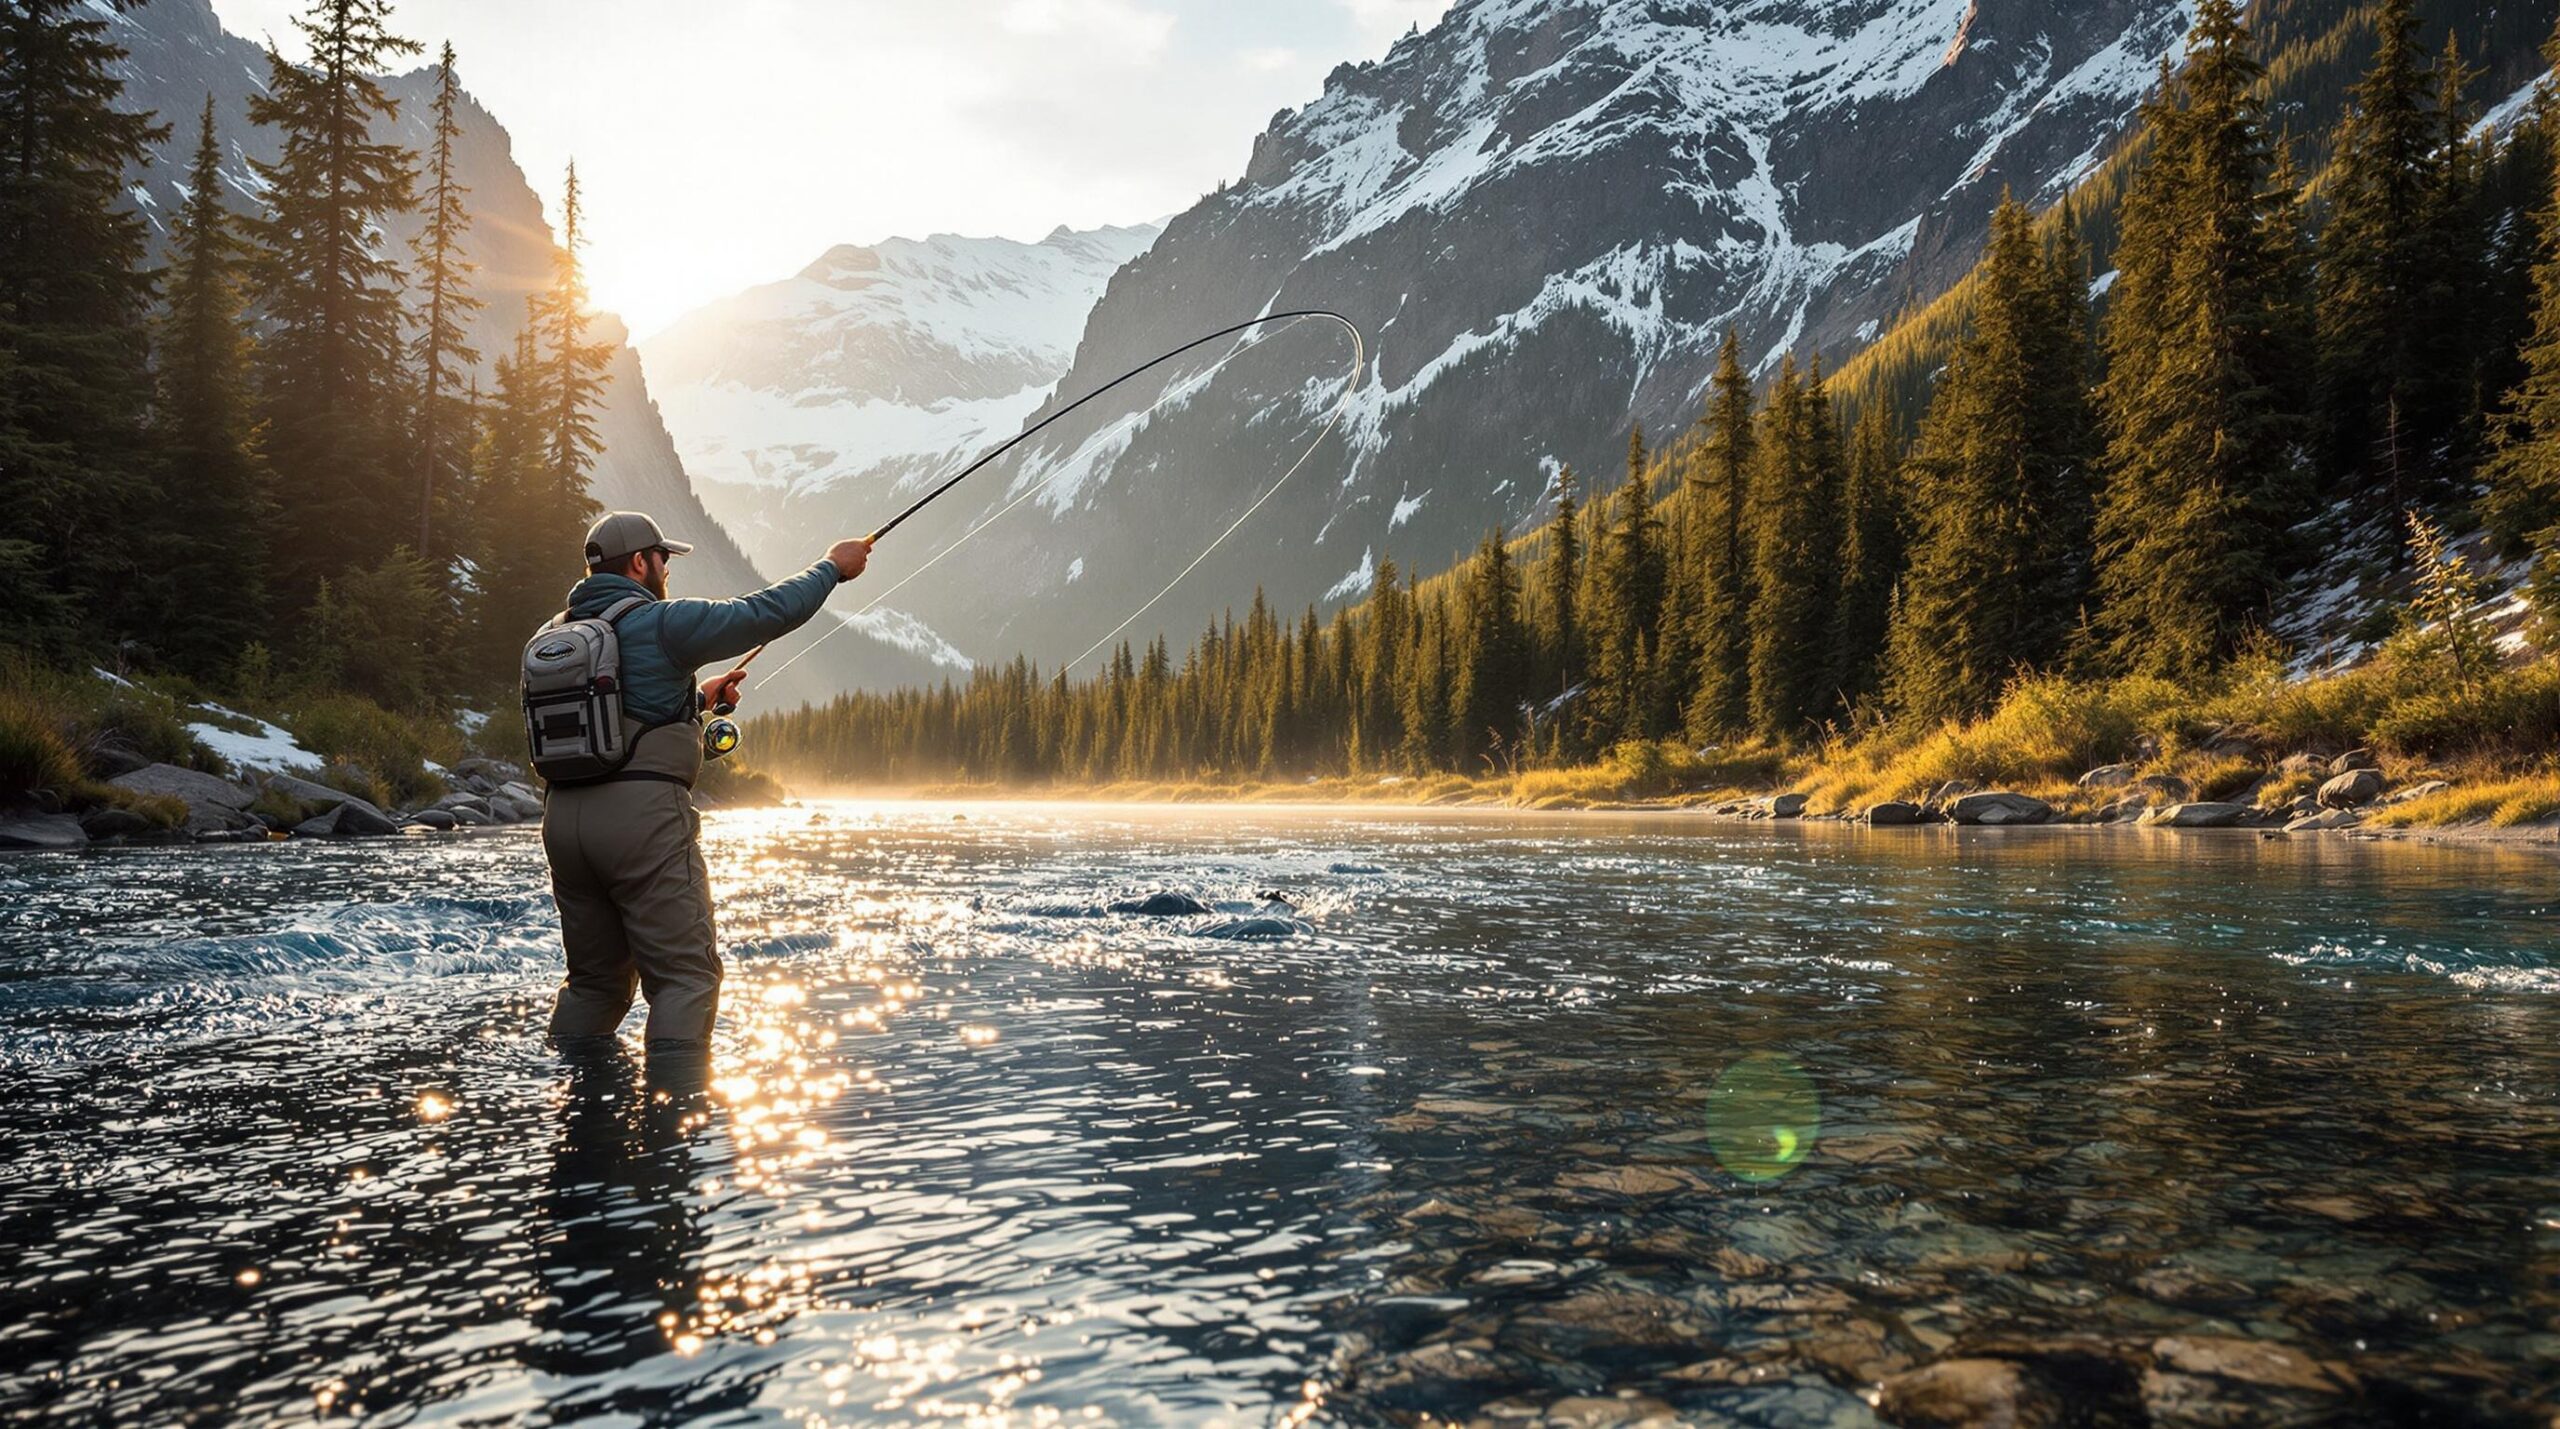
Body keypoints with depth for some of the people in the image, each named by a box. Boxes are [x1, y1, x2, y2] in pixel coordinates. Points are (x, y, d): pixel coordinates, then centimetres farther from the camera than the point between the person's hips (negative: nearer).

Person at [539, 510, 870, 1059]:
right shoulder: (661, 623, -5)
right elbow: (766, 613, -2)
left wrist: (697, 699, 35)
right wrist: (832, 566, 12)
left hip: (564, 818, 8)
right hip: (642, 813, -8)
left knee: (594, 977, 18)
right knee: (686, 974, -3)